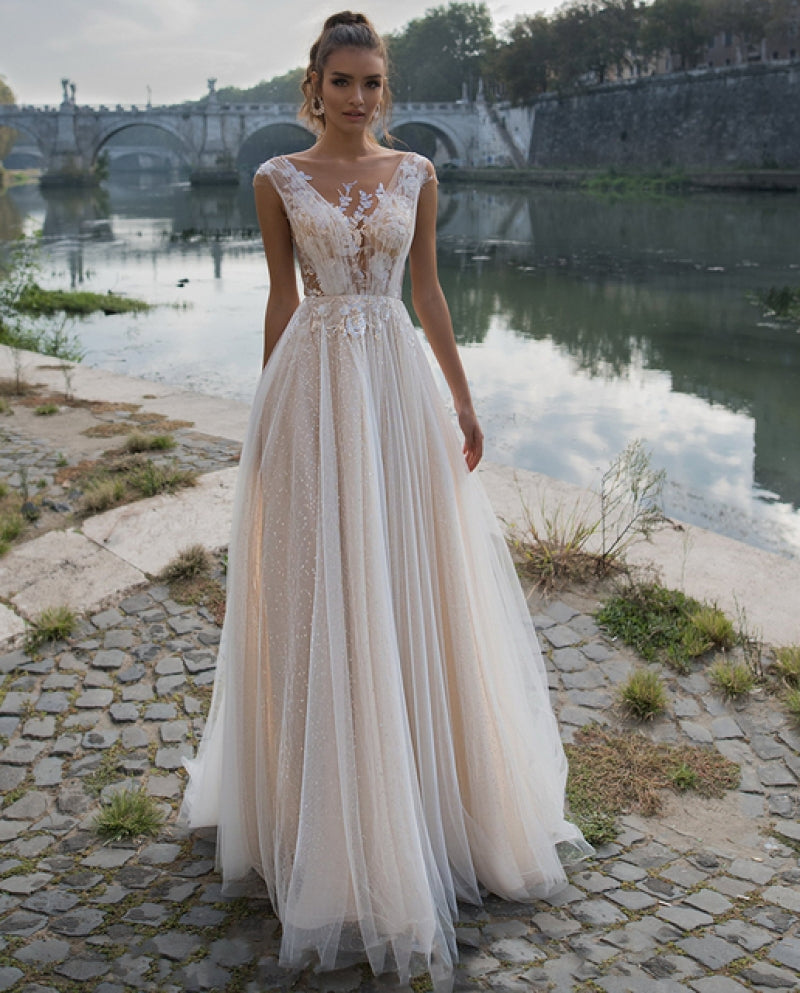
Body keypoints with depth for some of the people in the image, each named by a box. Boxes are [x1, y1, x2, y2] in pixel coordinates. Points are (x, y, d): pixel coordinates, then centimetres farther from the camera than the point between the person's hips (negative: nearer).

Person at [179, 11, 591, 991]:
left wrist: (463, 397, 7)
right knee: (322, 593, 3)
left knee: (411, 585, 8)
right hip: (315, 387, -2)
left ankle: (424, 789, 28)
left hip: (399, 383, 2)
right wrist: (268, 412, 5)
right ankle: (329, 813, 21)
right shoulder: (278, 180, 3)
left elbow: (428, 290, 10)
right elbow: (282, 298, 5)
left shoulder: (416, 173, 8)